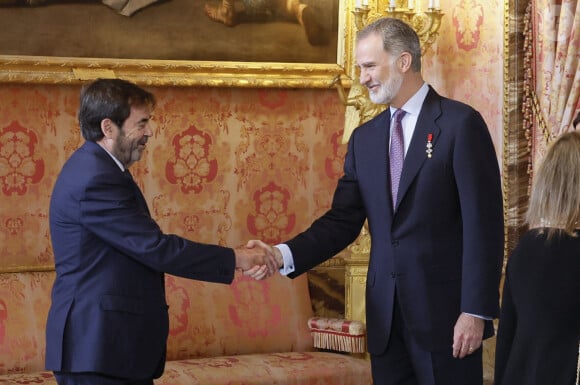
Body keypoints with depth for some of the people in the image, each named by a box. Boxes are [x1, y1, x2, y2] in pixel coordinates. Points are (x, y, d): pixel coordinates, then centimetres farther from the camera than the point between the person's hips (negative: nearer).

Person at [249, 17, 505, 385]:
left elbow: (483, 223, -10)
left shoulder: (461, 123, -6)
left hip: (445, 312, -5)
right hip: (386, 315, 5)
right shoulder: (365, 137, 12)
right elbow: (343, 221, 8)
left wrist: (476, 311, -14)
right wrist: (284, 255, -8)